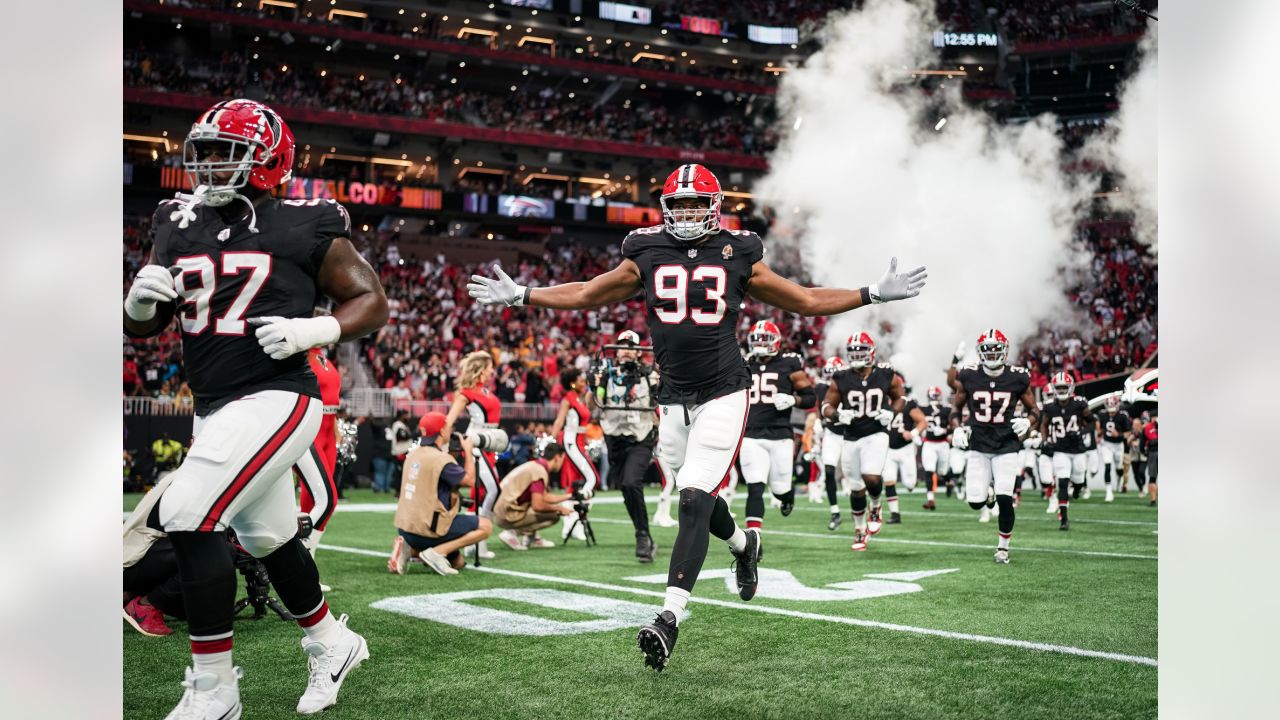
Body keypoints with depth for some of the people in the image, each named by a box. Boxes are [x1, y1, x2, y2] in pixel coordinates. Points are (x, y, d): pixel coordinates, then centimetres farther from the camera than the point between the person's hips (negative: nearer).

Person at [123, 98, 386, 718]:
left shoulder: (304, 227, -7)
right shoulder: (178, 225, 9)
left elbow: (371, 301, -2)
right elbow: (141, 327, 13)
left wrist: (313, 331, -19)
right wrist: (141, 300, -10)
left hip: (275, 399, -7)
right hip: (215, 408, 7)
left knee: (187, 518, -17)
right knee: (268, 538, 19)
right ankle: (332, 643, 43)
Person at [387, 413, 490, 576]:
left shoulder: (413, 454, 10)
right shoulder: (441, 458, -17)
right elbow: (469, 480, -9)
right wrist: (468, 451, 4)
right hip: (427, 530, -9)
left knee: (457, 561, 21)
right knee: (485, 526, -3)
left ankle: (409, 550, 3)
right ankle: (436, 552, -12)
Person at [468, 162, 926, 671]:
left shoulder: (738, 255, 2)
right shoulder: (646, 254, 6)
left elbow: (805, 301, 11)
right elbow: (586, 294, 17)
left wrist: (875, 294, 5)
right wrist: (520, 296, 16)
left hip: (723, 394, -3)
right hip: (674, 399, 3)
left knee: (694, 500, -15)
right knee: (697, 499, 15)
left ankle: (670, 617, -16)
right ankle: (744, 544, 48)